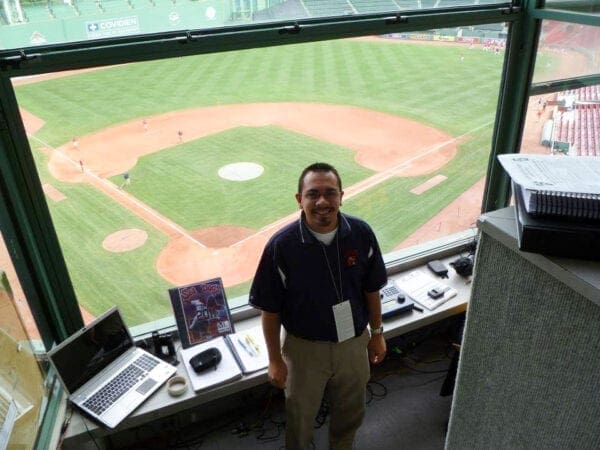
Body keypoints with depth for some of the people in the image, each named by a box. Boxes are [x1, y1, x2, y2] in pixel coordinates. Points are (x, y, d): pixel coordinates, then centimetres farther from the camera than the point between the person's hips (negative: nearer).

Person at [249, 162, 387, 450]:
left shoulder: (361, 233, -15)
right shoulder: (281, 245, -23)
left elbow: (371, 289, 0)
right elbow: (270, 309, -13)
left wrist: (377, 333, 7)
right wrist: (275, 359, -7)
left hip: (354, 342, 3)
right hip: (306, 348, -2)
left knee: (351, 411, 26)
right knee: (300, 415, 22)